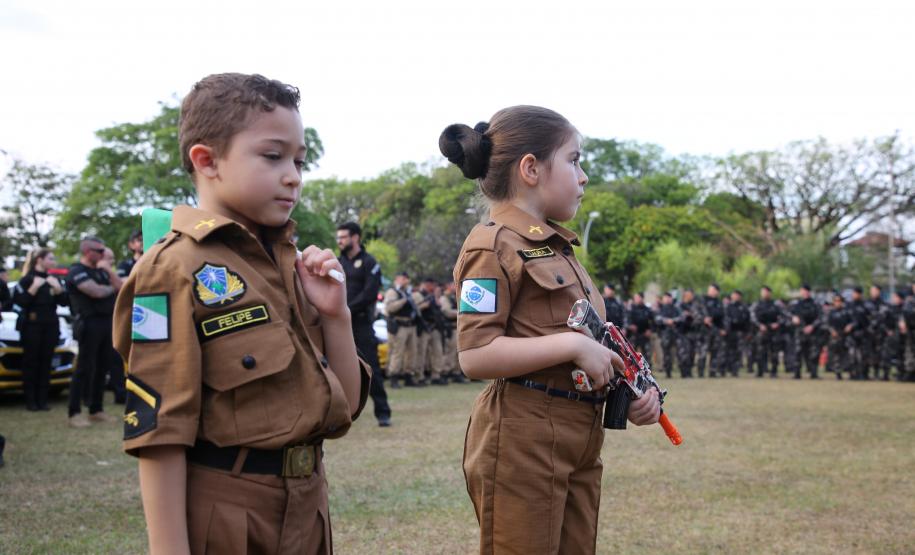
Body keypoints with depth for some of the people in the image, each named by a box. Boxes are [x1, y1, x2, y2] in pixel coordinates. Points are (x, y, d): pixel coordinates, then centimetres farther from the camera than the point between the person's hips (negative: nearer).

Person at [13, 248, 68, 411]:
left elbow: (63, 301, 8)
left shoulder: (53, 279, 15)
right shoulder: (27, 279, -1)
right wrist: (34, 287, -17)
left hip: (50, 326, 5)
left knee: (46, 363, 1)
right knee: (31, 363, -4)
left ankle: (42, 399, 5)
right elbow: (19, 301, -11)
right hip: (31, 326, -5)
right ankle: (30, 400, -2)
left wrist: (57, 288, -7)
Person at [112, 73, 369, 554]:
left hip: (305, 514, 7)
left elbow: (343, 408, 9)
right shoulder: (176, 270, -14)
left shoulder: (291, 265, 8)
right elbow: (159, 433, -18)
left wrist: (336, 314, -3)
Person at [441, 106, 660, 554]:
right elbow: (474, 355, -21)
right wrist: (572, 345, -21)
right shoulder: (494, 245, -12)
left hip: (579, 440, 9)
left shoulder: (558, 246, 16)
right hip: (522, 441, -9)